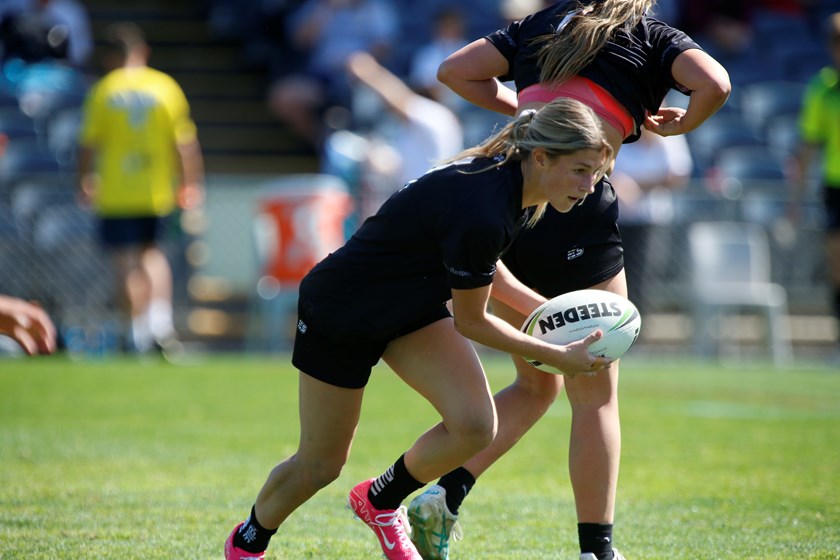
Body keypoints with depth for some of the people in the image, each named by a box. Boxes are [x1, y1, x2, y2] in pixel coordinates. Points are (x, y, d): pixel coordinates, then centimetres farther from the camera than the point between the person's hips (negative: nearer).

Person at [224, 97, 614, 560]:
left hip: (413, 306, 7)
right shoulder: (480, 213, -38)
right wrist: (559, 357, -17)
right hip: (339, 314, -7)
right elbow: (470, 322, -23)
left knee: (475, 425, -14)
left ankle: (379, 502, 14)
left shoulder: (519, 190, -12)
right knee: (320, 466, 6)